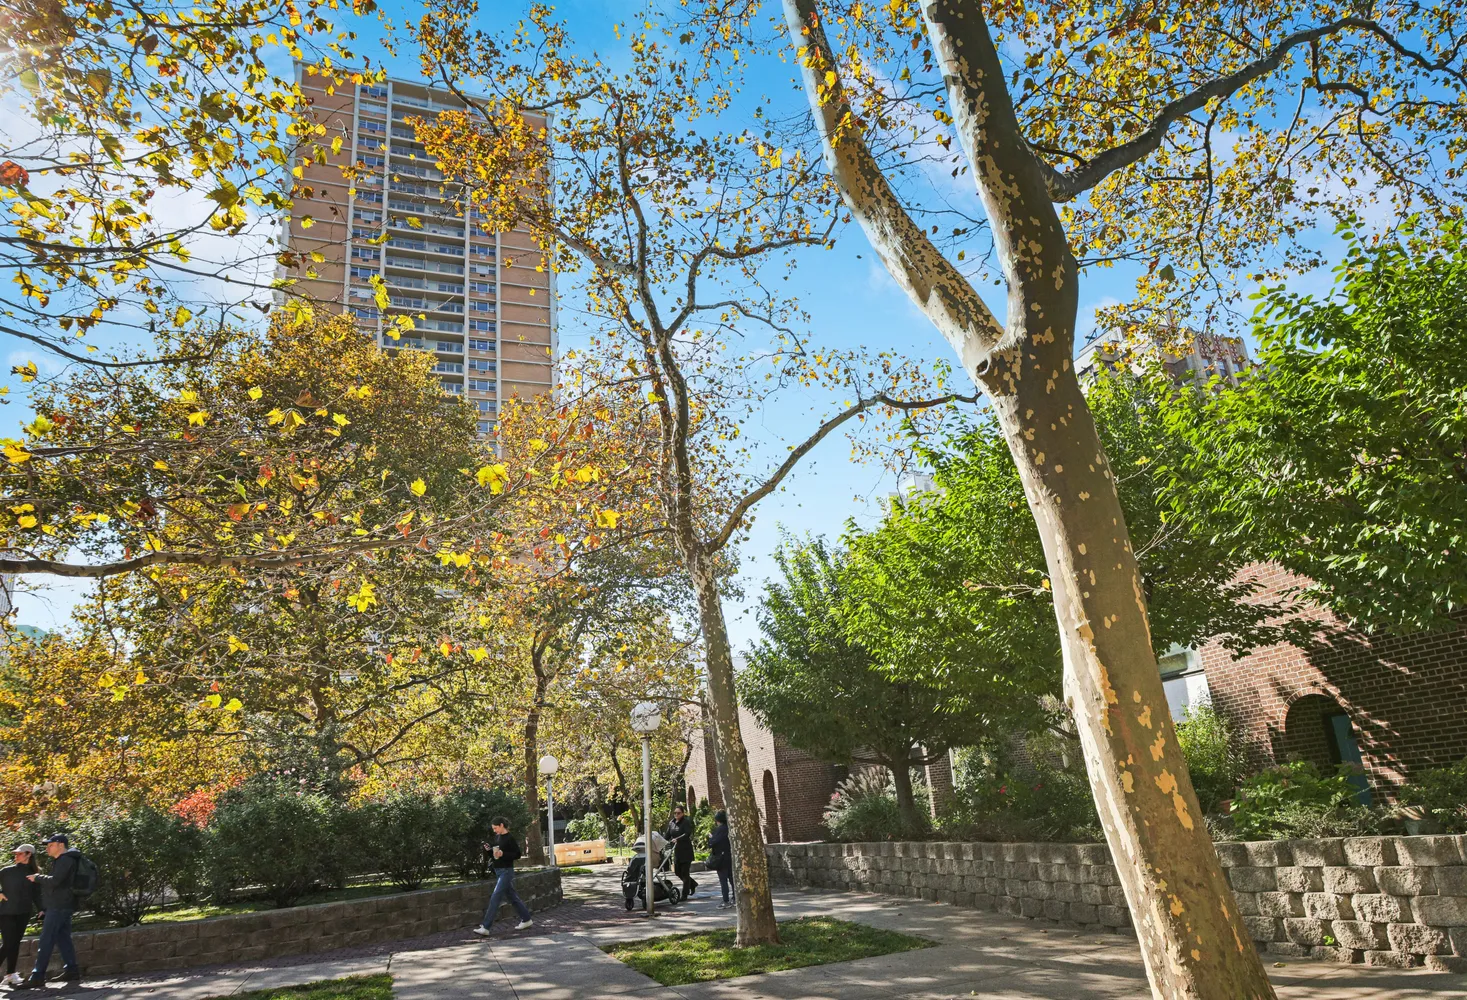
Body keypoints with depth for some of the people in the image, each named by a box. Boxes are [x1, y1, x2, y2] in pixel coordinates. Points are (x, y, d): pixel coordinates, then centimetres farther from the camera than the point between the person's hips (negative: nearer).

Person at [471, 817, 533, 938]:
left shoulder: (510, 838, -14)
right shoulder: (497, 837, 9)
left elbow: (517, 855, -14)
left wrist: (503, 854, -25)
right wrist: (489, 849, -1)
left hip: (506, 871, -9)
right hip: (498, 871, 9)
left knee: (495, 897, -12)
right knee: (511, 897, 14)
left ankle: (485, 927, -12)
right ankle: (526, 920, 25)